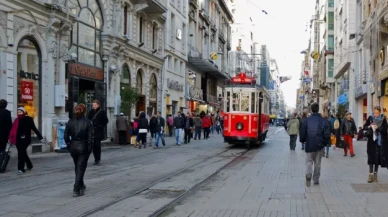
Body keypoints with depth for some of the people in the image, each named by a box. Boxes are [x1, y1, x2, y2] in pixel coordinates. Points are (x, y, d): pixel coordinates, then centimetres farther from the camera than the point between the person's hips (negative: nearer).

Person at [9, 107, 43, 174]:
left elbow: (34, 128, -8)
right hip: (18, 139, 6)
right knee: (23, 153, 14)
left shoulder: (28, 119, -4)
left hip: (25, 139, -6)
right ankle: (29, 165, 31)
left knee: (21, 153, -10)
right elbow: (13, 130, 15)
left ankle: (21, 168, -5)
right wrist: (11, 138, 13)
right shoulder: (17, 120, 12)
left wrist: (40, 137, -12)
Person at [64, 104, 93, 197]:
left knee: (77, 167, 21)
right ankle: (76, 190, -2)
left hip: (73, 147, 4)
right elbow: (91, 137, -13)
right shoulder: (88, 123, -12)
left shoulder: (70, 122, -1)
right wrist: (89, 149, -3)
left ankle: (81, 185, 38)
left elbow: (66, 136, 0)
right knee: (81, 168, 2)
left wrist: (69, 145, 10)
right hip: (83, 147, -4)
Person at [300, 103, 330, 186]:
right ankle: (316, 179, 19)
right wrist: (324, 143, 12)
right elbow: (327, 134, -5)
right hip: (319, 145, 1)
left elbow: (302, 133, -5)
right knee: (317, 163, 13)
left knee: (309, 161, 8)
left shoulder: (306, 120, -6)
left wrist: (303, 141, 14)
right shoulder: (324, 121, -5)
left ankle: (308, 173, -20)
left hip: (309, 145, -1)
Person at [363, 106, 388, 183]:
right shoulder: (370, 118, 2)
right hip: (371, 140, 0)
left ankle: (375, 173, 15)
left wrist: (378, 127, -23)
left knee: (378, 157, 3)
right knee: (371, 157, -3)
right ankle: (370, 174, -1)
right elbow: (364, 127, 6)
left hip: (380, 141, 0)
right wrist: (369, 126, -15)